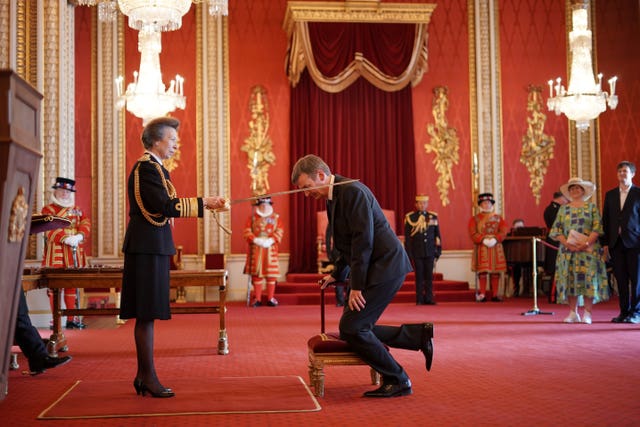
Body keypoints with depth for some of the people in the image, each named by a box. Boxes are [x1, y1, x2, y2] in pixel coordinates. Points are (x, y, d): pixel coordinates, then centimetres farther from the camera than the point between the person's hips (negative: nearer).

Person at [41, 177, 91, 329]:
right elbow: (49, 229, -12)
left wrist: (79, 236, -16)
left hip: (74, 256, 5)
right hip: (56, 256, -5)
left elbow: (85, 224, 4)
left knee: (72, 286, 9)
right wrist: (66, 239, -26)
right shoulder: (48, 209, 2)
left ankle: (72, 319, 16)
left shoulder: (77, 209, 18)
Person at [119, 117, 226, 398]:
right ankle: (148, 377, 1)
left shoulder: (155, 167, 19)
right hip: (147, 248, -10)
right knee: (146, 314, -5)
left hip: (152, 248, 10)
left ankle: (143, 375, 19)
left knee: (146, 315, 12)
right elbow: (166, 206, -22)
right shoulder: (146, 167, -13)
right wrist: (202, 203, -19)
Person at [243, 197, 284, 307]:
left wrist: (271, 240, -17)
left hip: (270, 249, 0)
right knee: (256, 274, 2)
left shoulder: (275, 217, 9)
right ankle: (257, 299, 10)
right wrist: (255, 240, -17)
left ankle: (270, 298, 10)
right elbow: (247, 232, 0)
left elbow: (279, 231, -1)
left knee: (271, 274, 1)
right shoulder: (252, 217, 7)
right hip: (255, 249, 0)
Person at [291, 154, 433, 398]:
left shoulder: (352, 191, -16)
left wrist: (356, 286, -21)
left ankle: (397, 382, 2)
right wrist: (337, 275, 21)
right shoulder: (333, 198, 16)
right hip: (374, 269, 10)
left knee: (352, 328, -10)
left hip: (385, 266, -10)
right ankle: (419, 335, 16)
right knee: (355, 330, 9)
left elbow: (363, 240, -21)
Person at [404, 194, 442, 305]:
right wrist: (409, 254, -4)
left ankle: (429, 298, 8)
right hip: (417, 253, -2)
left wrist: (438, 251, 7)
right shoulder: (410, 218, 1)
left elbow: (437, 235, 11)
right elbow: (407, 238, 1)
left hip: (430, 252, 2)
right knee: (419, 276, 2)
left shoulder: (433, 217, 8)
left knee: (429, 276, 3)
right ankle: (419, 299, 7)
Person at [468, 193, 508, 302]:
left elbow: (503, 231, 2)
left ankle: (495, 295, 7)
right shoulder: (474, 218, 6)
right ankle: (482, 295, -1)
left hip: (495, 247, 2)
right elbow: (473, 233, -4)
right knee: (482, 272, -5)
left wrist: (495, 239, -16)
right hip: (481, 247, -2)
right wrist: (483, 240, -18)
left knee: (496, 272, 2)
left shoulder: (498, 218, 13)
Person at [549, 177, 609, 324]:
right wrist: (567, 244, -11)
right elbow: (556, 229, 5)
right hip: (568, 250, 2)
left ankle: (587, 313, -4)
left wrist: (586, 243, -16)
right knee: (570, 279, -1)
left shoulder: (591, 207, 7)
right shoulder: (563, 209, 12)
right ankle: (573, 313, 4)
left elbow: (597, 227, -3)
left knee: (588, 279, -7)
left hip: (588, 250, -2)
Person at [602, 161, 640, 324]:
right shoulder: (610, 194, 13)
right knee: (621, 279, 6)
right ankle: (624, 311, 12)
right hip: (616, 242, 4)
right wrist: (605, 243, 6)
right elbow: (606, 220, 12)